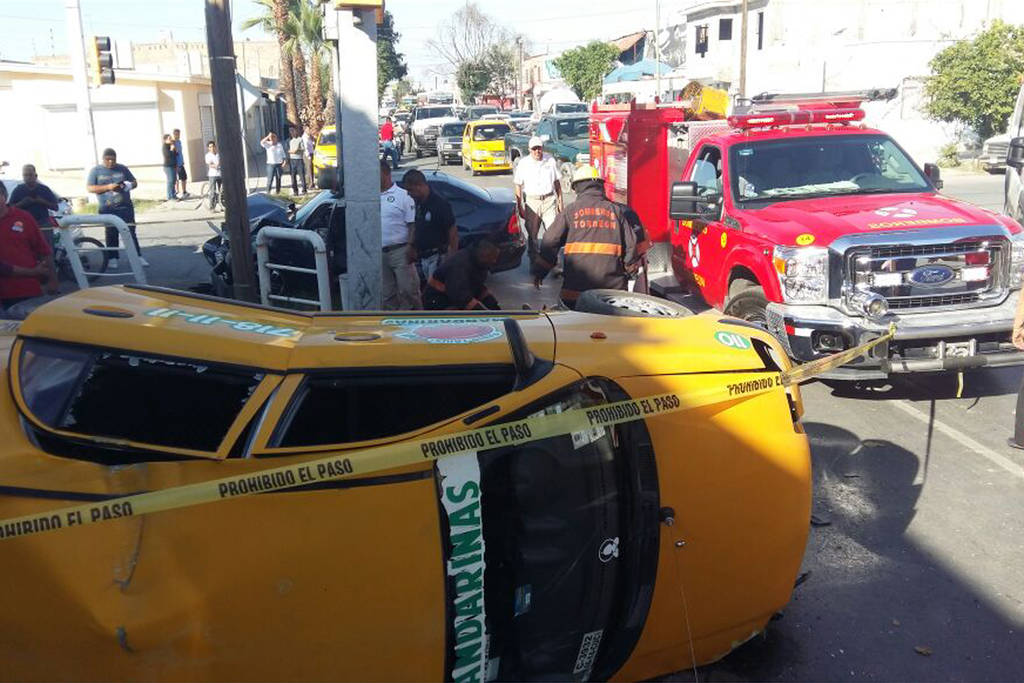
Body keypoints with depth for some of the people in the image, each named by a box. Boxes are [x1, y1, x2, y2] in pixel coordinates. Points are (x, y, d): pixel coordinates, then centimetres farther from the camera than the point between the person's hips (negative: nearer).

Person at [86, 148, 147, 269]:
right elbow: (89, 187, -3)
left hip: (125, 207, 1)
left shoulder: (122, 169, 9)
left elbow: (134, 182, 16)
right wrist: (108, 187, -16)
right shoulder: (96, 170, 4)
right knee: (111, 234, 4)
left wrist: (129, 185, -10)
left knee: (131, 232, 0)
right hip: (108, 209, -1)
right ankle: (113, 258, 13)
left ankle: (138, 257, 2)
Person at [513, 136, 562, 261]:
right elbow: (518, 186, 2)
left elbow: (556, 182, 13)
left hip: (549, 200, 1)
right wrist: (519, 206, -3)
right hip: (532, 201, 0)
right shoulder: (523, 164, 0)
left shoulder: (550, 160, 5)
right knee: (532, 234, 5)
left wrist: (560, 200, 12)